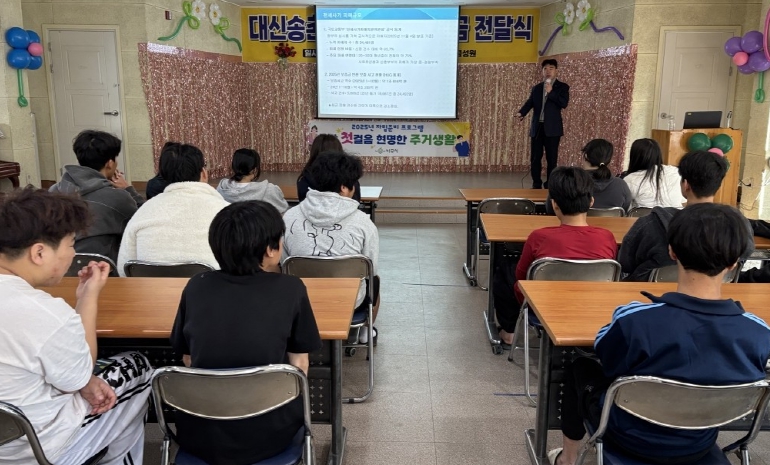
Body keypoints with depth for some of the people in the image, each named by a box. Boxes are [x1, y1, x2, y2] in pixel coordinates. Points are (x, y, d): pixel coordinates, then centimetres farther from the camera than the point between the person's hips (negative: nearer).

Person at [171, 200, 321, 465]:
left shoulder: (195, 288, -5)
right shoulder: (291, 289, -12)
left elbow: (189, 361, 8)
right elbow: (299, 365, -2)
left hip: (200, 436, 2)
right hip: (267, 435, -2)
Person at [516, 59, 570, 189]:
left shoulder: (562, 87, 4)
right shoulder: (536, 88, 15)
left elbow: (564, 104, -10)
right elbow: (530, 102, 3)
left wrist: (551, 92, -13)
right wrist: (521, 113, -16)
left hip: (552, 128, -3)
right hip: (537, 127, 3)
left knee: (551, 158, 0)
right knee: (535, 158, 4)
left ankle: (550, 185, 7)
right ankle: (536, 184, 14)